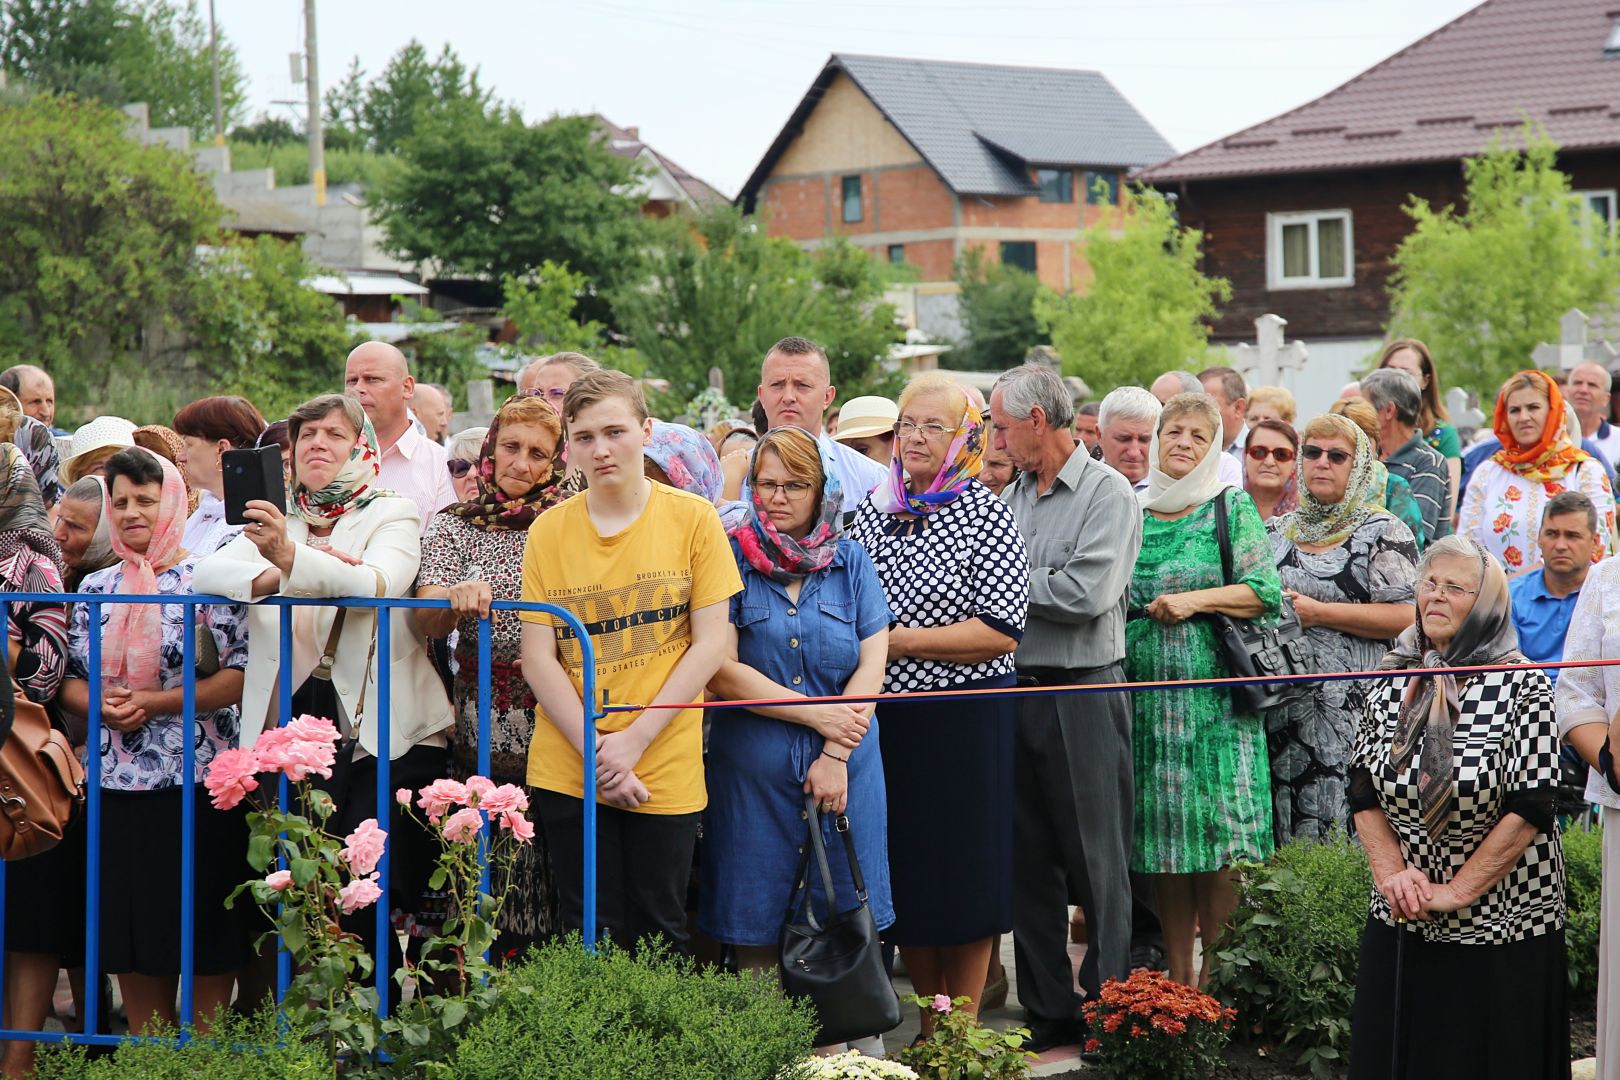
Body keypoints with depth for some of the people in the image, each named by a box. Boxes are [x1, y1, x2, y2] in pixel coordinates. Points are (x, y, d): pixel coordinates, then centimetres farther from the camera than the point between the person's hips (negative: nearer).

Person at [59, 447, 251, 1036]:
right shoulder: (97, 587, 13)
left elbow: (242, 674, -11)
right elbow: (69, 677, 13)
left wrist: (154, 704, -16)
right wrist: (102, 706, -9)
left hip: (198, 783, -5)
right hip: (117, 786, 5)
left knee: (206, 937, -3)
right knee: (130, 926, 7)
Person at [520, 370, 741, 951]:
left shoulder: (693, 519, -1)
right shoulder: (548, 531, 3)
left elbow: (710, 645, -3)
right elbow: (537, 657, 1)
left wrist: (634, 741, -10)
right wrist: (594, 749, -10)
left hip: (667, 771, -1)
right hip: (567, 770, 1)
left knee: (660, 936, 4)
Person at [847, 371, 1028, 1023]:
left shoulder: (986, 516, -7)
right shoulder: (872, 509, 8)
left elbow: (1002, 631, -15)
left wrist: (901, 641, -16)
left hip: (967, 722, -5)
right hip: (886, 717, 5)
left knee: (964, 880, 3)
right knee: (904, 879, 10)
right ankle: (929, 1032, 24)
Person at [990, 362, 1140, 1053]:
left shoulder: (1107, 492, -7)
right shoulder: (1014, 497, 15)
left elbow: (1088, 593, -19)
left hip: (1082, 693, -7)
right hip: (1016, 692, 7)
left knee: (1097, 866, -2)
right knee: (1029, 863, 10)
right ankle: (1048, 1015, 17)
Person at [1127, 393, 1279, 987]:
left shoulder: (1232, 508, 3)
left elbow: (1265, 590, -5)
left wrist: (1196, 599, -13)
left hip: (1215, 697, -4)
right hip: (1144, 694, 4)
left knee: (1217, 835, -6)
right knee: (1160, 837, 4)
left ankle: (1213, 978, 0)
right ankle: (1177, 975, 11)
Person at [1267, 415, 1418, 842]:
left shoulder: (1382, 531, 0)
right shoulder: (1276, 531, 17)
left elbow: (1405, 616, -10)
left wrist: (1317, 613, -12)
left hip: (1354, 706, -5)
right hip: (1281, 704, 5)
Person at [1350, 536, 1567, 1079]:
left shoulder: (1522, 686, -11)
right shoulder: (1391, 682, 2)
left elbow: (1529, 810, -16)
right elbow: (1363, 792, 4)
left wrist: (1456, 893, -16)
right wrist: (1392, 873, -10)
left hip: (1501, 930, -4)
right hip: (1401, 924, 4)